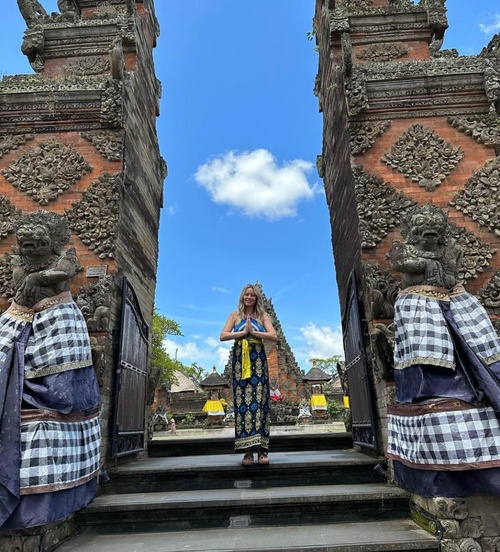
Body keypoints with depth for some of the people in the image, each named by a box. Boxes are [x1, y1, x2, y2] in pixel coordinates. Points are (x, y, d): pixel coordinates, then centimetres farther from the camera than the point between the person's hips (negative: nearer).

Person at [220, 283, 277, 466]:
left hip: (258, 359, 0)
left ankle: (261, 449, -4)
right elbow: (223, 336, 1)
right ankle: (247, 450, -1)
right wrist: (243, 332, -7)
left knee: (259, 400, -6)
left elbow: (274, 336, -2)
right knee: (242, 401, -4)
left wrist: (253, 331, -10)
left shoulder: (263, 316, 11)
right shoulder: (235, 315, 13)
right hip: (240, 360, 1)